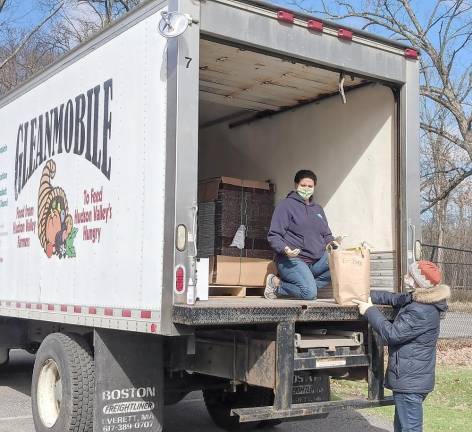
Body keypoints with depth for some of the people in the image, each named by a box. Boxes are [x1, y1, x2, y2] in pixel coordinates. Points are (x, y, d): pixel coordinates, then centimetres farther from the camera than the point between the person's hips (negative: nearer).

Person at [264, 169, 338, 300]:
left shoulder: (317, 208, 22)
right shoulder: (286, 205, -1)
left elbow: (326, 234, 26)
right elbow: (273, 235, -7)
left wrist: (331, 242, 2)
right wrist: (285, 249, -26)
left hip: (318, 259, 7)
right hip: (292, 260, -7)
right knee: (310, 293, -27)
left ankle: (308, 283, -10)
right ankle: (277, 283, -4)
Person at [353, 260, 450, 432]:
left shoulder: (422, 312, -26)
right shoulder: (415, 300, 5)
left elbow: (392, 334, -24)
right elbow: (393, 298, 19)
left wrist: (370, 311, -14)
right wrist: (370, 297, 5)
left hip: (409, 382, -11)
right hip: (410, 379, 11)